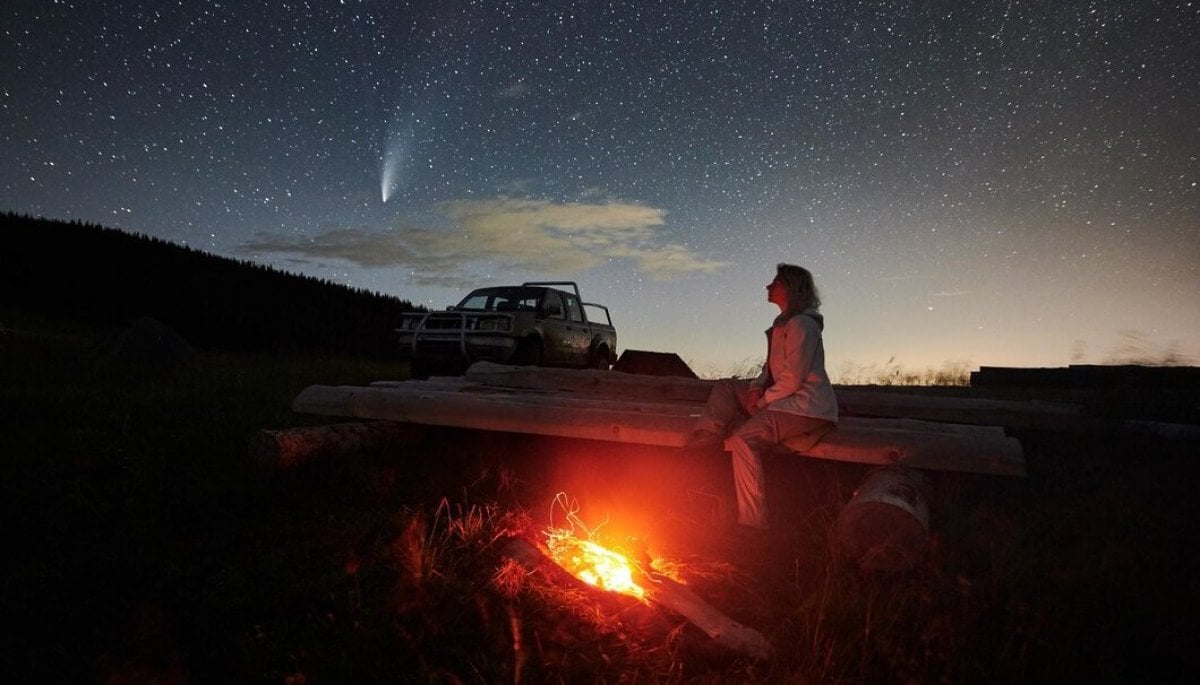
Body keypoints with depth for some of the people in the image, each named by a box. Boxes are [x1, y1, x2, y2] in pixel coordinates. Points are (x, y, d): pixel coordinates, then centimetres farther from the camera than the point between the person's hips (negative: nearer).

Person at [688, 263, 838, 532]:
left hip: (806, 407, -11)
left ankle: (753, 522, -26)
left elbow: (793, 379, -20)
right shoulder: (783, 323, 16)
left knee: (744, 439, -28)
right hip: (785, 399, 11)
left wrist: (762, 400, -11)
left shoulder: (801, 324, -15)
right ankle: (702, 443, -8)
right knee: (725, 387, 11)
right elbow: (772, 368, 20)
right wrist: (757, 387, 1)